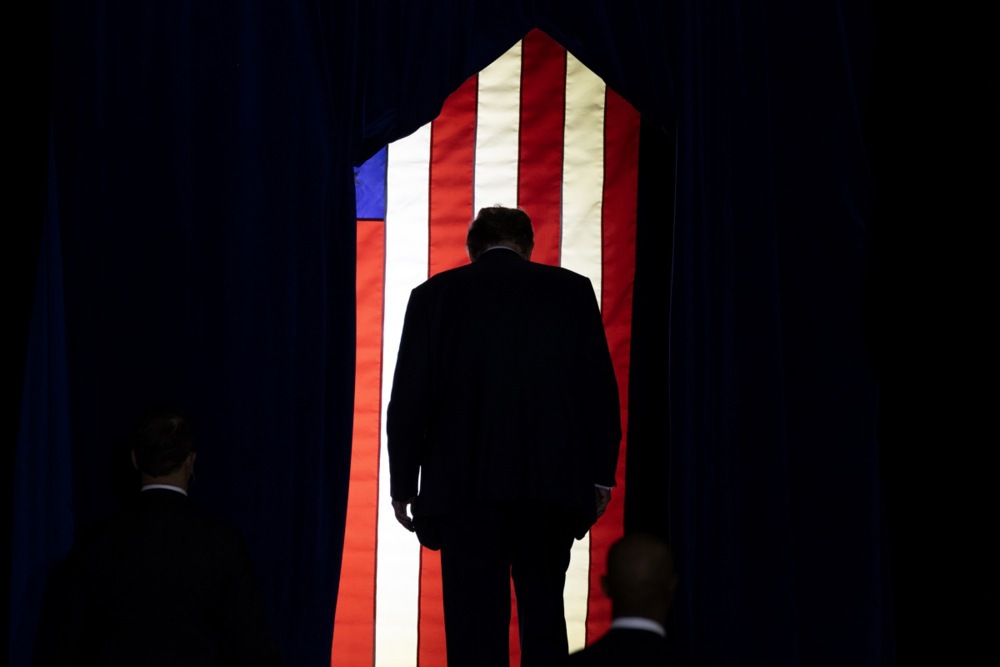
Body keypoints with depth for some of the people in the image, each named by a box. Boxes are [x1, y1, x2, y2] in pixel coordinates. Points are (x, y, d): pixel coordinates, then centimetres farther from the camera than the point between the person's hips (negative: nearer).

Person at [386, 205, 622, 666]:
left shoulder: (434, 295, 4)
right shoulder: (571, 291, 6)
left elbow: (409, 399, 1)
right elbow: (601, 389, 4)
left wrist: (403, 485, 6)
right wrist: (600, 475, 9)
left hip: (465, 485, -1)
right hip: (551, 484, 1)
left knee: (476, 624, -1)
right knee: (544, 612, 12)